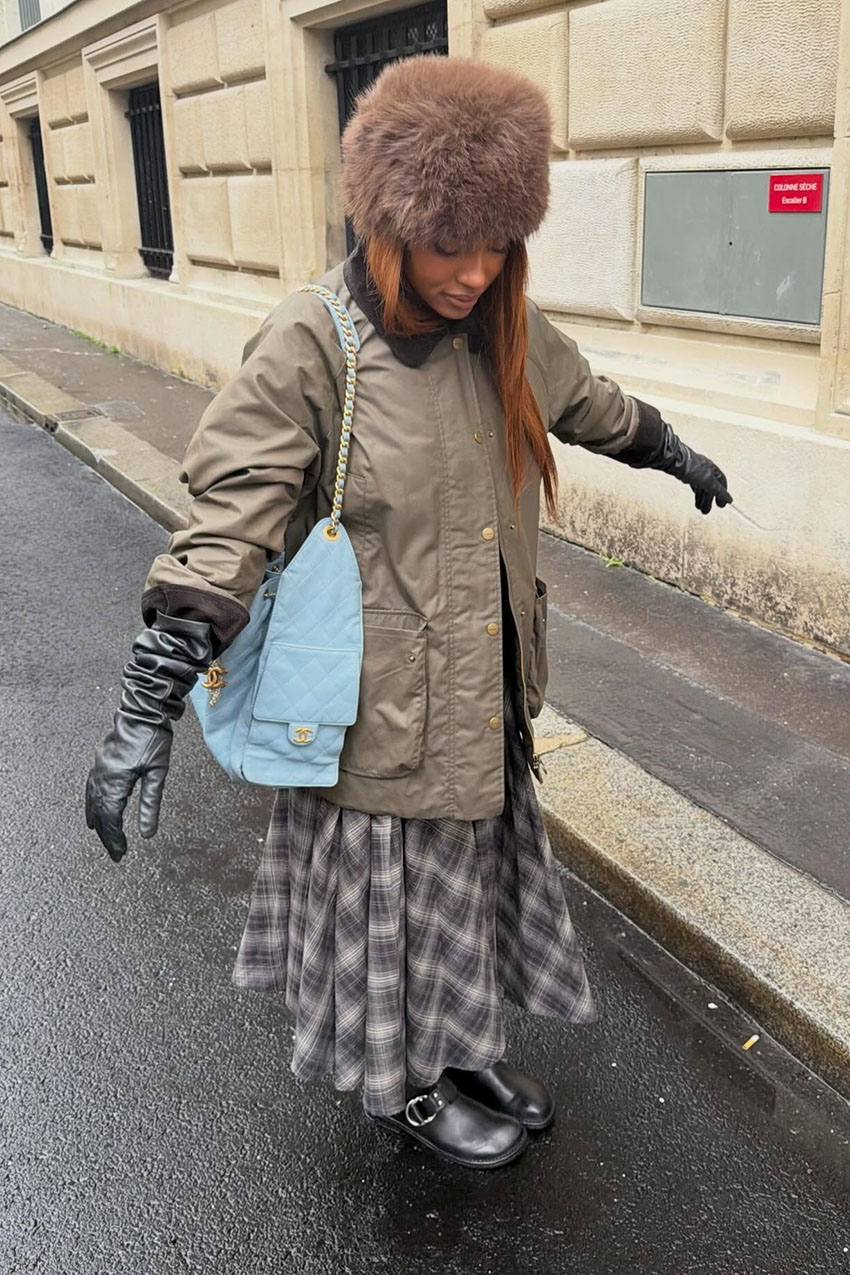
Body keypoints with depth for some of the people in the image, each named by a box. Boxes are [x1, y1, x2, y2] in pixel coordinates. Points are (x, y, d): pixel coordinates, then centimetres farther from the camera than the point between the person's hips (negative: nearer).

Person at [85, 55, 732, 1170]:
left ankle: (465, 1048, 47)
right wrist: (149, 704, -28)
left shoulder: (500, 329, 2)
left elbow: (590, 405, 21)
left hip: (485, 694, 7)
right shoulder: (308, 349, -19)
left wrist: (678, 457, 36)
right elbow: (227, 526, -23)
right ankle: (405, 1088, 39)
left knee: (472, 865, 21)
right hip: (381, 709, -6)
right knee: (397, 889, 12)